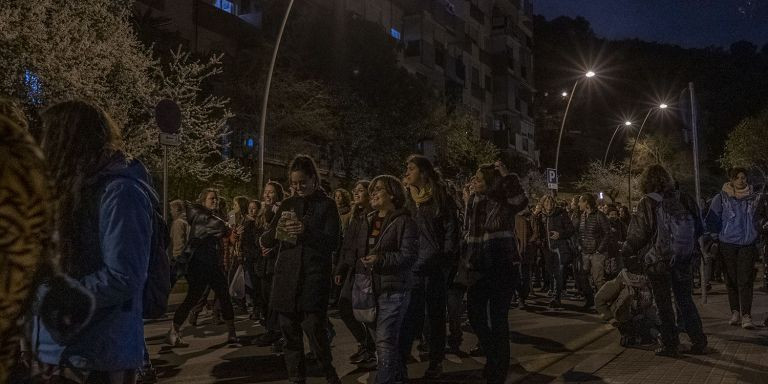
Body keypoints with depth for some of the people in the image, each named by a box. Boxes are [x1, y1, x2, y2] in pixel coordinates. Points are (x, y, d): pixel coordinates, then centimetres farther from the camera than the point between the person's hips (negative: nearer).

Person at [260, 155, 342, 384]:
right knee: (290, 332, 5)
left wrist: (306, 231, -21)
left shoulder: (327, 205, 4)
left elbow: (333, 242, -6)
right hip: (286, 277, 4)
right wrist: (277, 230, -12)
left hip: (315, 277, -3)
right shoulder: (287, 205, 13)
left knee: (314, 328, -10)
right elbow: (265, 241, 10)